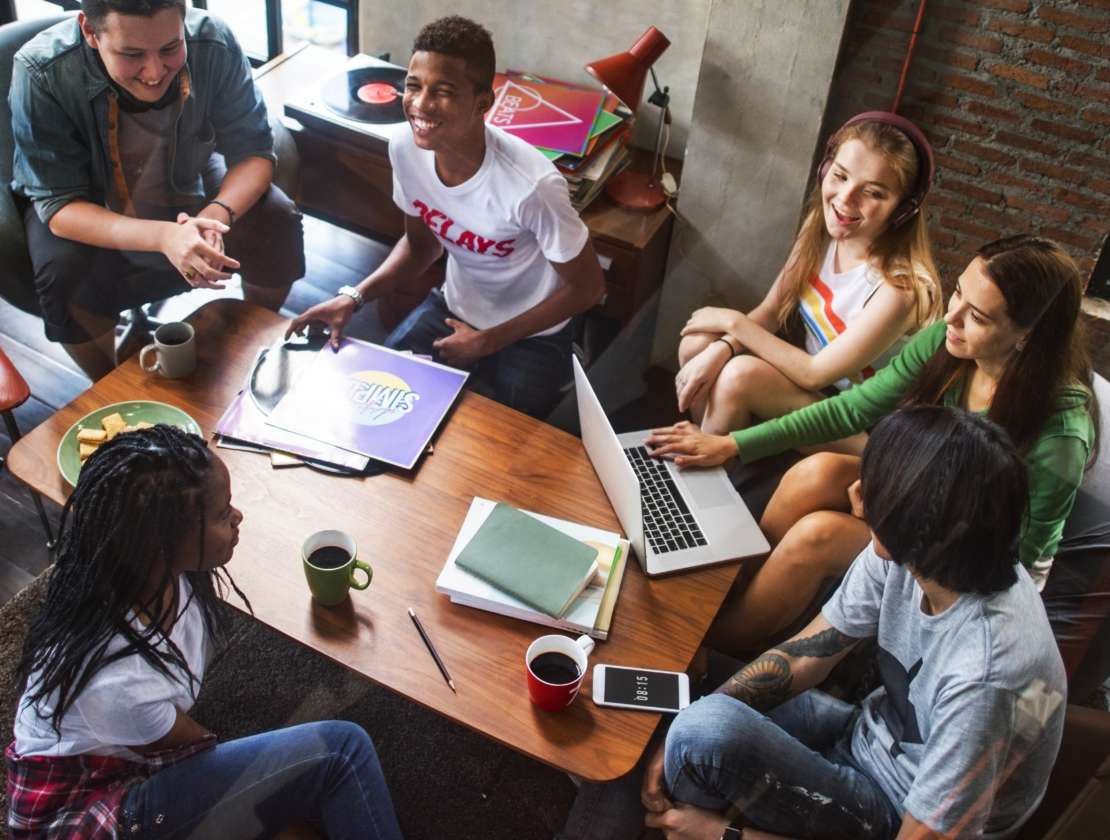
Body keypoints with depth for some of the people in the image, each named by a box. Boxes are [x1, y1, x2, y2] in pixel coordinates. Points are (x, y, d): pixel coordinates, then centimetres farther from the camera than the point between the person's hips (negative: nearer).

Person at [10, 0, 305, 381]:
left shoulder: (213, 43, -27)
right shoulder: (41, 72, -31)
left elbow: (253, 152, -18)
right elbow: (59, 205, -29)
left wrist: (216, 215, -40)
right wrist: (163, 236, -48)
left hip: (188, 186, 2)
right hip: (85, 211, -2)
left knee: (277, 225, -19)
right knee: (68, 285, -29)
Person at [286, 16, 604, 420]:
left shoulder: (531, 184, -34)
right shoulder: (406, 148, -17)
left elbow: (587, 287, -18)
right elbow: (422, 242, 3)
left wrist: (488, 342, -12)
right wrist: (354, 297, -12)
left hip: (531, 336, -4)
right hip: (452, 308, 5)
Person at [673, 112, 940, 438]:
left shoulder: (899, 288, -30)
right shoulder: (822, 227, -10)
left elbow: (816, 374, -23)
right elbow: (769, 313, -3)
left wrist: (733, 321, -17)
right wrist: (719, 350, -23)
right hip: (811, 376, 6)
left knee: (740, 375, -27)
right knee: (698, 343, -11)